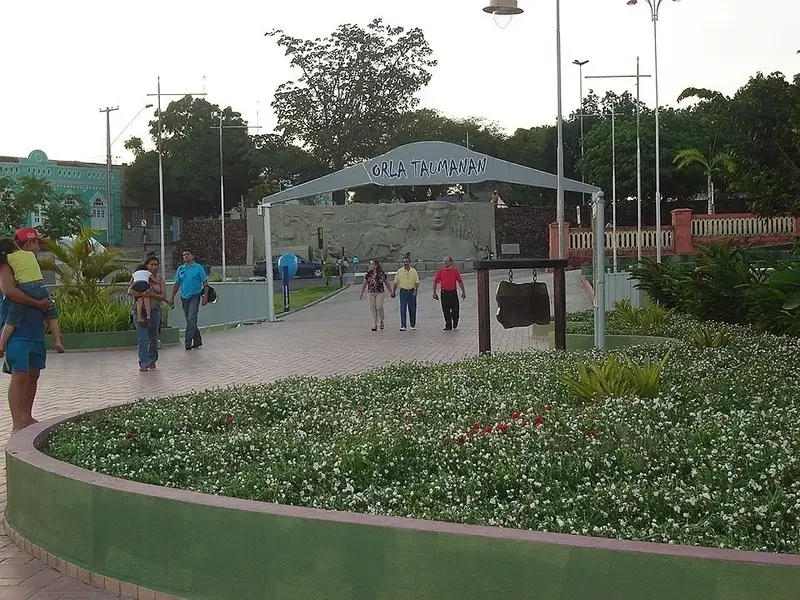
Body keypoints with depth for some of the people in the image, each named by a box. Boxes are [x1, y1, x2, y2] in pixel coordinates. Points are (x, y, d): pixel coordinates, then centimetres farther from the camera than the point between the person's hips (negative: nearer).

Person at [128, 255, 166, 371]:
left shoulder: (160, 280, 7)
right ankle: (144, 363, -10)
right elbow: (129, 291, -5)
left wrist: (152, 294, -20)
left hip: (154, 310, 2)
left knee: (153, 338, 10)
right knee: (142, 338, -9)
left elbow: (163, 296, -3)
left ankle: (152, 361, 26)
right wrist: (141, 294, -23)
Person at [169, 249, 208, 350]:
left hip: (195, 296, -5)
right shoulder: (180, 269, 12)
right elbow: (177, 284, 16)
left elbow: (205, 283, -1)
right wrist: (172, 298, 12)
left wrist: (205, 297, -10)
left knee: (191, 319, -15)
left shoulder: (198, 268, 0)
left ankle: (188, 341, -19)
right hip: (184, 297, 5)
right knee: (189, 320, 9)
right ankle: (197, 340, 20)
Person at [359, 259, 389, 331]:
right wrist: (361, 293, 1)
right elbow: (364, 284, 6)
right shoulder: (368, 274, 2)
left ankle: (381, 321, 12)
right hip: (371, 293, 2)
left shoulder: (381, 274, -3)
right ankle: (374, 325, 8)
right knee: (372, 308, 1)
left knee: (379, 307, -14)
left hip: (380, 292, -2)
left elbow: (386, 283, 6)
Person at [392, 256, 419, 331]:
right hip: (403, 292, -1)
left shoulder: (414, 271, 1)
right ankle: (403, 326, -7)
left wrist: (416, 291, -9)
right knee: (403, 309, -7)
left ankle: (413, 325, 18)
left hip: (412, 292, 1)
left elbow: (417, 282, 3)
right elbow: (396, 283, 7)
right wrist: (393, 292, 4)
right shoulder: (399, 272, 1)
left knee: (412, 309, 6)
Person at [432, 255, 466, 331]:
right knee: (446, 310, 1)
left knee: (455, 309, 2)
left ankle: (455, 323, 28)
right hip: (444, 293, 1)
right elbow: (435, 282, 6)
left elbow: (460, 281, 7)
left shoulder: (455, 270, 3)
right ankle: (448, 325, 7)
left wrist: (463, 291, 4)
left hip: (453, 292, 0)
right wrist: (434, 293, 0)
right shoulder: (440, 271, 4)